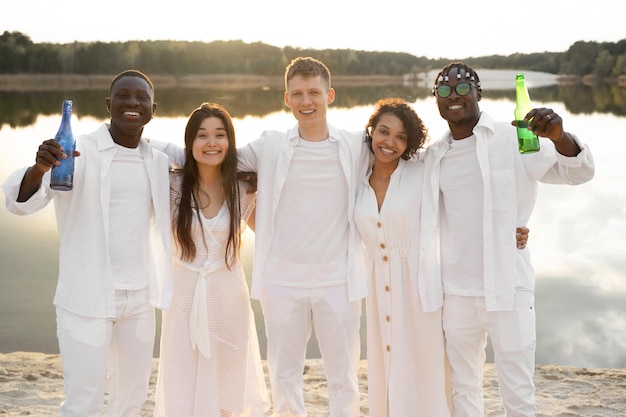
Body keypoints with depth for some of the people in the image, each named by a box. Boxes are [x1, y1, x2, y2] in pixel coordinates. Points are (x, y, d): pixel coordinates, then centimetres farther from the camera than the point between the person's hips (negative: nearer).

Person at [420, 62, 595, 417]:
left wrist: (560, 137, -35)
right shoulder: (435, 155, 7)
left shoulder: (514, 140, -7)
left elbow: (578, 172, -14)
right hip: (456, 294, 4)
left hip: (507, 291, -4)